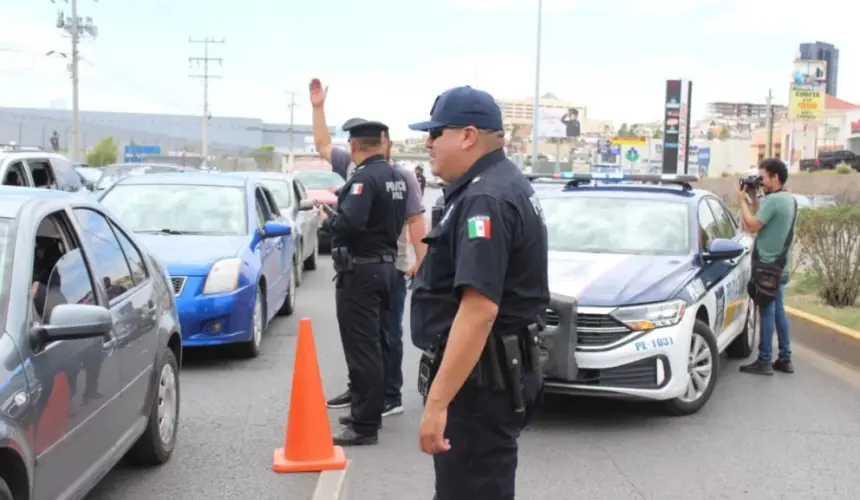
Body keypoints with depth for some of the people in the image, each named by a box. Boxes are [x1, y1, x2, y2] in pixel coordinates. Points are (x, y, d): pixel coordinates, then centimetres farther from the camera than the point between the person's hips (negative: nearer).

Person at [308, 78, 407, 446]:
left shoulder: (365, 177, -18)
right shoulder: (396, 177, 12)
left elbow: (349, 222, -29)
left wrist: (325, 220, -8)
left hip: (359, 269, -10)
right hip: (384, 264, 10)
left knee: (360, 347, -6)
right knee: (370, 344, 18)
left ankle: (364, 425, -3)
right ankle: (365, 411, 29)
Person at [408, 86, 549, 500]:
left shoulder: (486, 199, -20)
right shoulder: (504, 185, 14)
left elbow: (479, 309, -29)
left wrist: (437, 401, -30)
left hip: (479, 379, -11)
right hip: (490, 372, 11)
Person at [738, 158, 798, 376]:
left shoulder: (773, 200, -19)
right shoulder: (789, 200, 13)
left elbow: (752, 226, -18)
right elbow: (761, 221, 17)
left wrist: (743, 200, -9)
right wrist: (753, 198, 11)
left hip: (768, 265, -10)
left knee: (767, 312, -5)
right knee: (778, 311, 14)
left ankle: (764, 361, 0)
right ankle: (785, 359, 18)